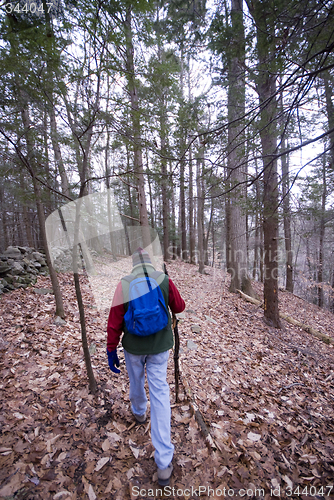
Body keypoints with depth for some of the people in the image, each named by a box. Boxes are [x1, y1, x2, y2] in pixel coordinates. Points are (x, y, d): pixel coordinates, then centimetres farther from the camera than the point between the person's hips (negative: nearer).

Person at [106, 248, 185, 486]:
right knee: (159, 392, 8)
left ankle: (139, 411, 57)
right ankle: (164, 462, 12)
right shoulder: (165, 280, -13)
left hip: (133, 345, 0)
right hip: (159, 345, 0)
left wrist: (111, 350, 1)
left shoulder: (124, 284, -14)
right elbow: (179, 307, 1)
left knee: (136, 381, 27)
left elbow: (115, 321, -10)